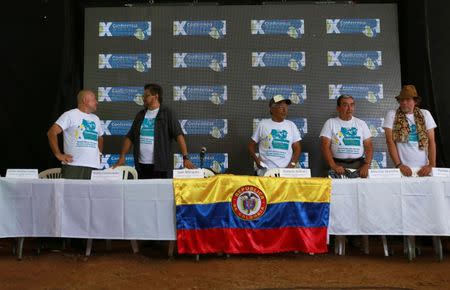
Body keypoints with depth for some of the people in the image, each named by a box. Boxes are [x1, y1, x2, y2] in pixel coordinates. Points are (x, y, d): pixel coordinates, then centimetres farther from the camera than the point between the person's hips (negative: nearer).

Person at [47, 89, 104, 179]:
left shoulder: (96, 119, 21)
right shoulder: (70, 115, 0)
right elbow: (52, 132, -7)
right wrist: (58, 154, -10)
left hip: (94, 166, 6)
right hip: (73, 166, -6)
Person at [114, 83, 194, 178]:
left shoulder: (167, 114, -2)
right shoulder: (141, 114, 13)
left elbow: (179, 135, -10)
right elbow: (130, 137, 15)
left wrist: (185, 157, -19)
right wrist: (122, 156, 4)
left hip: (160, 165, -4)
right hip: (141, 164, 5)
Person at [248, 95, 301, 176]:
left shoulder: (291, 125, 9)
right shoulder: (263, 124, 5)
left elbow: (297, 148, 8)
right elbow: (251, 145, 10)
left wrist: (292, 164, -8)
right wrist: (256, 159, -8)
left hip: (285, 170, 1)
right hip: (265, 170, -1)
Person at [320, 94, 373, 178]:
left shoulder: (361, 123, 13)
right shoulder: (330, 123, 5)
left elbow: (368, 146, 8)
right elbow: (325, 146, -3)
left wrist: (366, 165, -9)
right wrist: (333, 166, -16)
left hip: (359, 164, 2)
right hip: (339, 165, -2)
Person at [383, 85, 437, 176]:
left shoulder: (425, 114, 6)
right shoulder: (392, 115, 0)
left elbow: (431, 141, 4)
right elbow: (390, 141, -6)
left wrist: (431, 165, -7)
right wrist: (399, 165, -14)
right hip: (404, 168, -2)